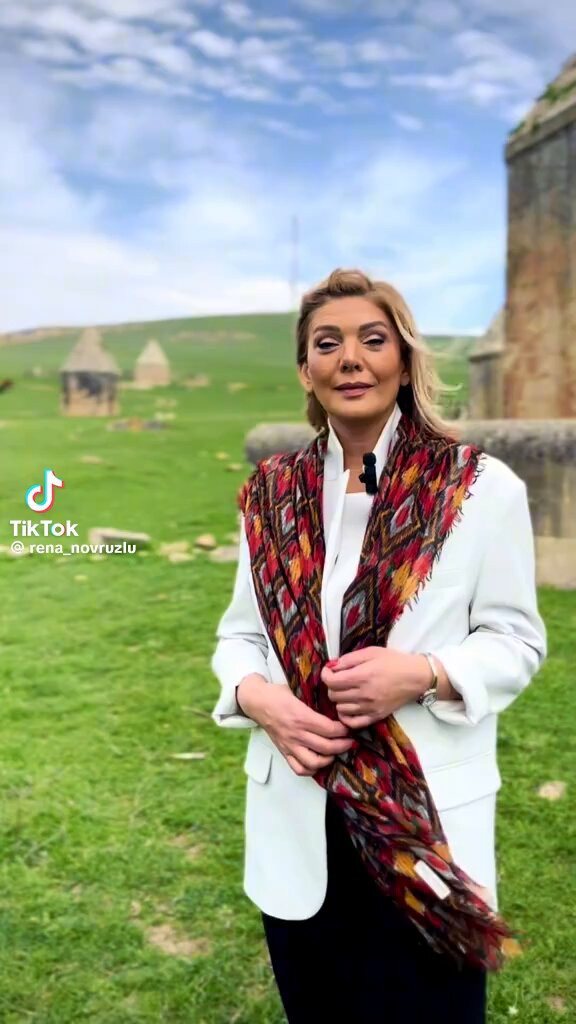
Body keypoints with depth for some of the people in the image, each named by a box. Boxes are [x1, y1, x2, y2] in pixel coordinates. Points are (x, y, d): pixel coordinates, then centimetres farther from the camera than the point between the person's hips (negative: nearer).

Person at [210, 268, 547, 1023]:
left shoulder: (482, 488, -9)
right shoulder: (272, 495, 1)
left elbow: (516, 639, -3)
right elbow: (241, 631, 8)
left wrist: (424, 673, -22)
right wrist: (255, 694, -14)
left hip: (429, 820, -3)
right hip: (297, 824, 3)